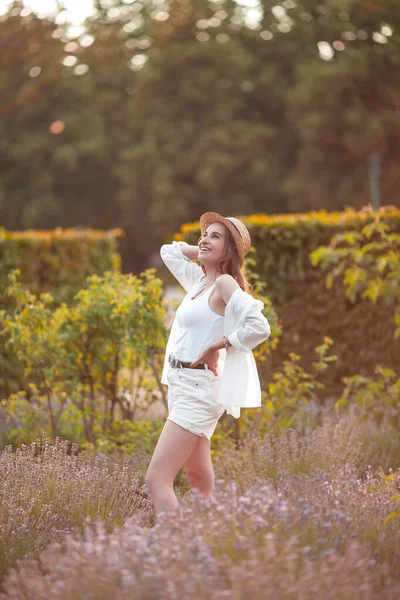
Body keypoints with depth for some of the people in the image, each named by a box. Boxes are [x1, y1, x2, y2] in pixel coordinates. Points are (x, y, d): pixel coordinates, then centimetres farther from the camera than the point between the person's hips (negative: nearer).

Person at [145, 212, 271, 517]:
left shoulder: (225, 283, -13)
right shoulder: (199, 279, 11)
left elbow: (259, 327, -25)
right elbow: (169, 251, 29)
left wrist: (217, 345, -15)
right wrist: (201, 251, 14)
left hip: (198, 389, -9)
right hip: (182, 386, 9)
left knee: (157, 480, -16)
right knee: (201, 481, 15)